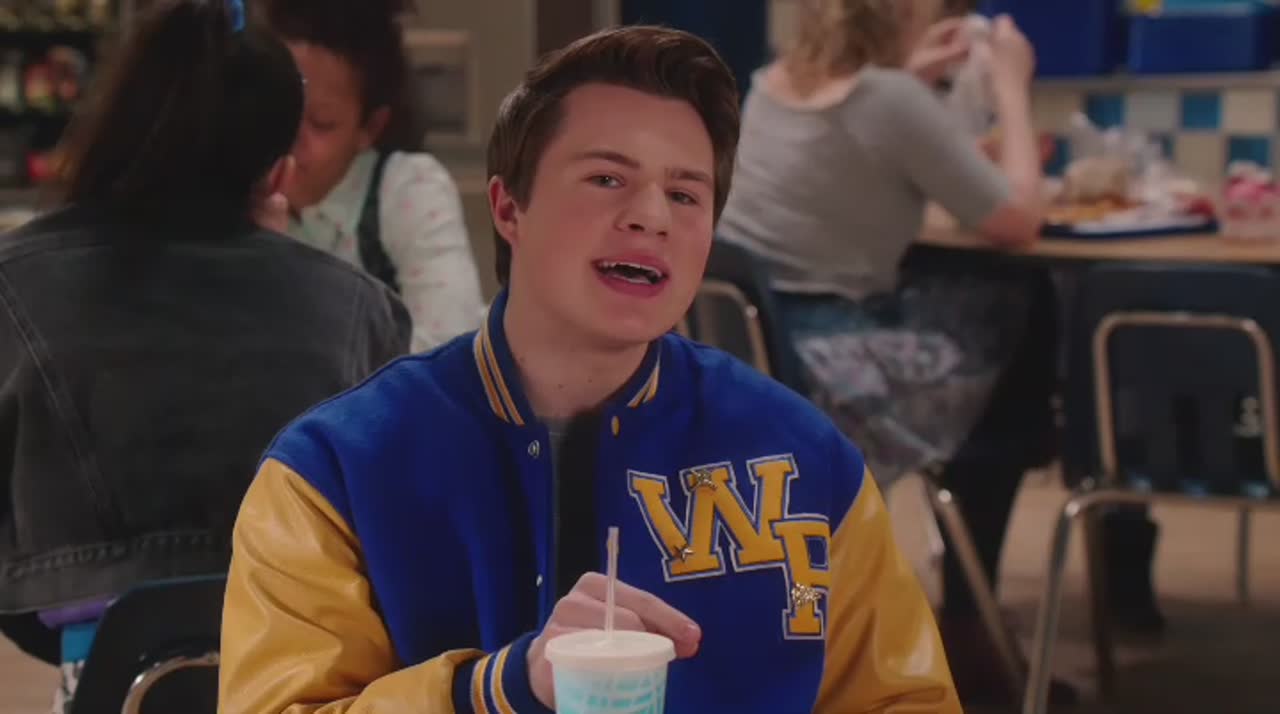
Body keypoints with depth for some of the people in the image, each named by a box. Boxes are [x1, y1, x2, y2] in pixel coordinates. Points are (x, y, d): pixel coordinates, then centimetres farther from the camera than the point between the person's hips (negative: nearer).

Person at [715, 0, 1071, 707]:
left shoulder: (774, 79, 7)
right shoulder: (891, 100, -16)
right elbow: (1019, 221, -9)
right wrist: (1011, 84, 0)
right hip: (816, 374, -7)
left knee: (1015, 298, 16)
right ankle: (964, 625, 25)